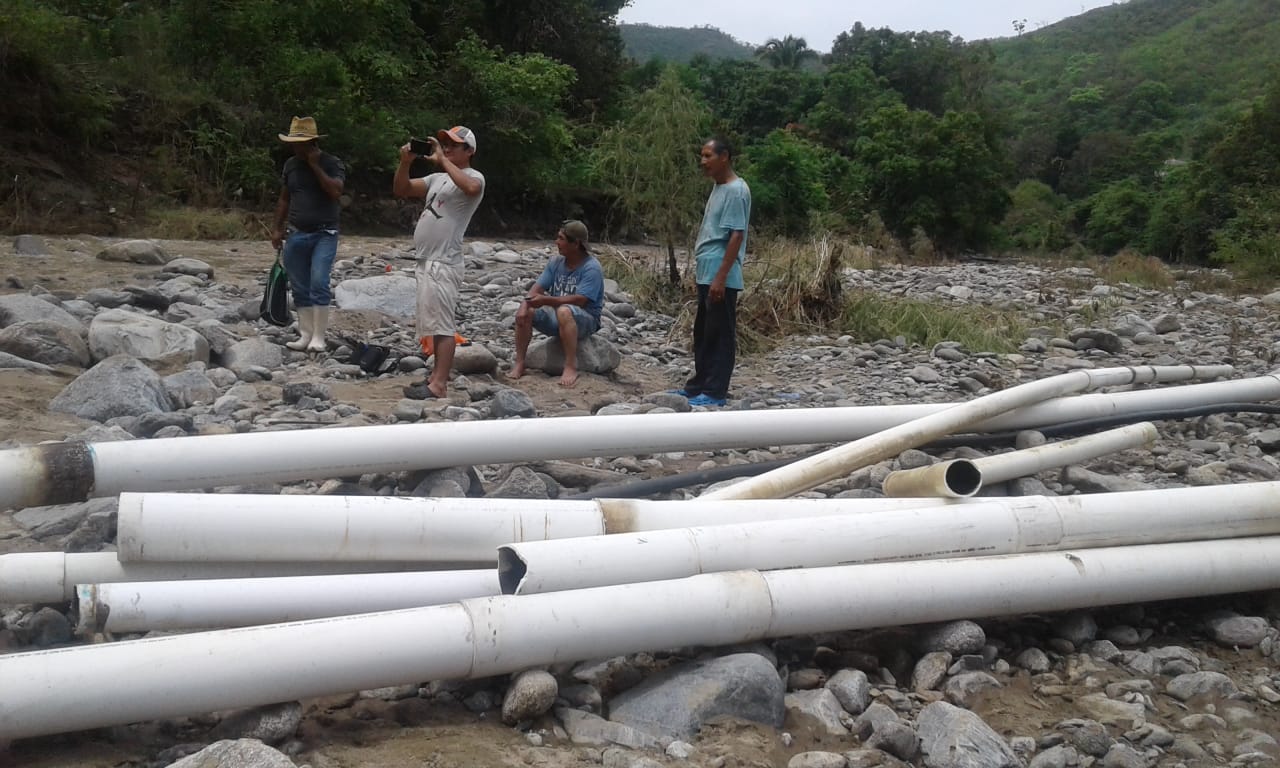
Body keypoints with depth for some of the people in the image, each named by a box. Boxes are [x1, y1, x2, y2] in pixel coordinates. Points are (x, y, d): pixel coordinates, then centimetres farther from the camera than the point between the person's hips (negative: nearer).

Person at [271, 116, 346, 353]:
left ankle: (318, 338, -11)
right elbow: (284, 199, 17)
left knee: (319, 284, -15)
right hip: (296, 234, 5)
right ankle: (305, 335, 13)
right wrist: (277, 229, 12)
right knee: (300, 288, 6)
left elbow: (335, 191, -19)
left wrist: (315, 165, -16)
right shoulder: (290, 165, 11)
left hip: (324, 234, -5)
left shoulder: (332, 163, -3)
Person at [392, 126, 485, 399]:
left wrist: (442, 160, -22)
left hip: (443, 264, -9)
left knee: (442, 324, -11)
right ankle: (438, 375, 21)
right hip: (426, 261, 9)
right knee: (436, 323, 14)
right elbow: (401, 190, 19)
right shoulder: (437, 178, 20)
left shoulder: (474, 177, -6)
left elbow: (471, 188, -31)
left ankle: (439, 384, -12)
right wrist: (405, 162, 1)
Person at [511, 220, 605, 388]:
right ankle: (519, 363, -12)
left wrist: (546, 300, -33)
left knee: (564, 311, -38)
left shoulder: (592, 267, -17)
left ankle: (571, 367, -35)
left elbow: (579, 300, -27)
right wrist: (524, 305, -22)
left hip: (586, 320, -7)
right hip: (558, 319, 7)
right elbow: (537, 287, -1)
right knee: (526, 312, -15)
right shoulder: (556, 262, 4)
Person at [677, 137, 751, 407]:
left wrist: (721, 277, -23)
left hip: (720, 277, -10)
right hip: (706, 274, 10)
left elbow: (736, 236, -19)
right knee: (703, 333, 15)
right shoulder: (718, 187, 15)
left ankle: (715, 392, 2)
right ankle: (699, 385, 23)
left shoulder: (736, 190, -14)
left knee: (720, 334, -3)